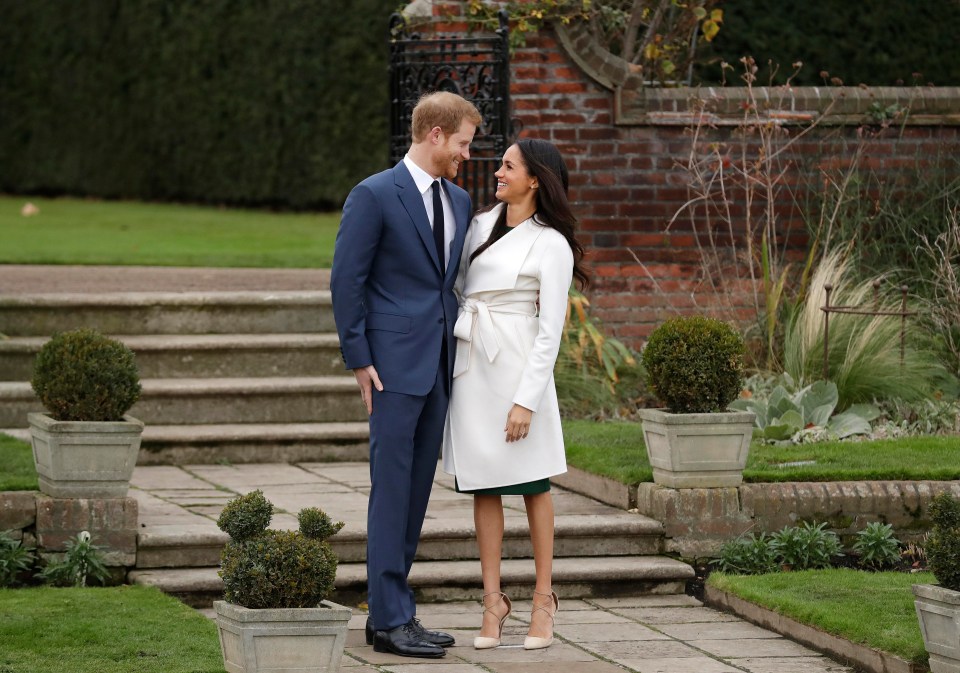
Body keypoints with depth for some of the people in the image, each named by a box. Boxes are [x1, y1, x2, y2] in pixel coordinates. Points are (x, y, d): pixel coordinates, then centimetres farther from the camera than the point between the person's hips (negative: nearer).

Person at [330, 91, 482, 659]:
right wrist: (360, 360, -11)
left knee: (417, 491, 8)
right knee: (392, 489, -6)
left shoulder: (459, 201, 14)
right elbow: (346, 281, -8)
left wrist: (461, 356, 12)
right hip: (395, 366, -7)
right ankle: (390, 619, -4)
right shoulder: (375, 196, -8)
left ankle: (391, 611, 14)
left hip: (440, 365, 7)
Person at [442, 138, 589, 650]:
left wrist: (527, 400, -15)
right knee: (483, 485, 6)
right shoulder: (481, 225, 11)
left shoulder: (551, 245, -7)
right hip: (470, 364, 6)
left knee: (532, 483, 3)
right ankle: (492, 599, 9)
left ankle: (543, 598, 10)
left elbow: (551, 331, -10)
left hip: (518, 366, -6)